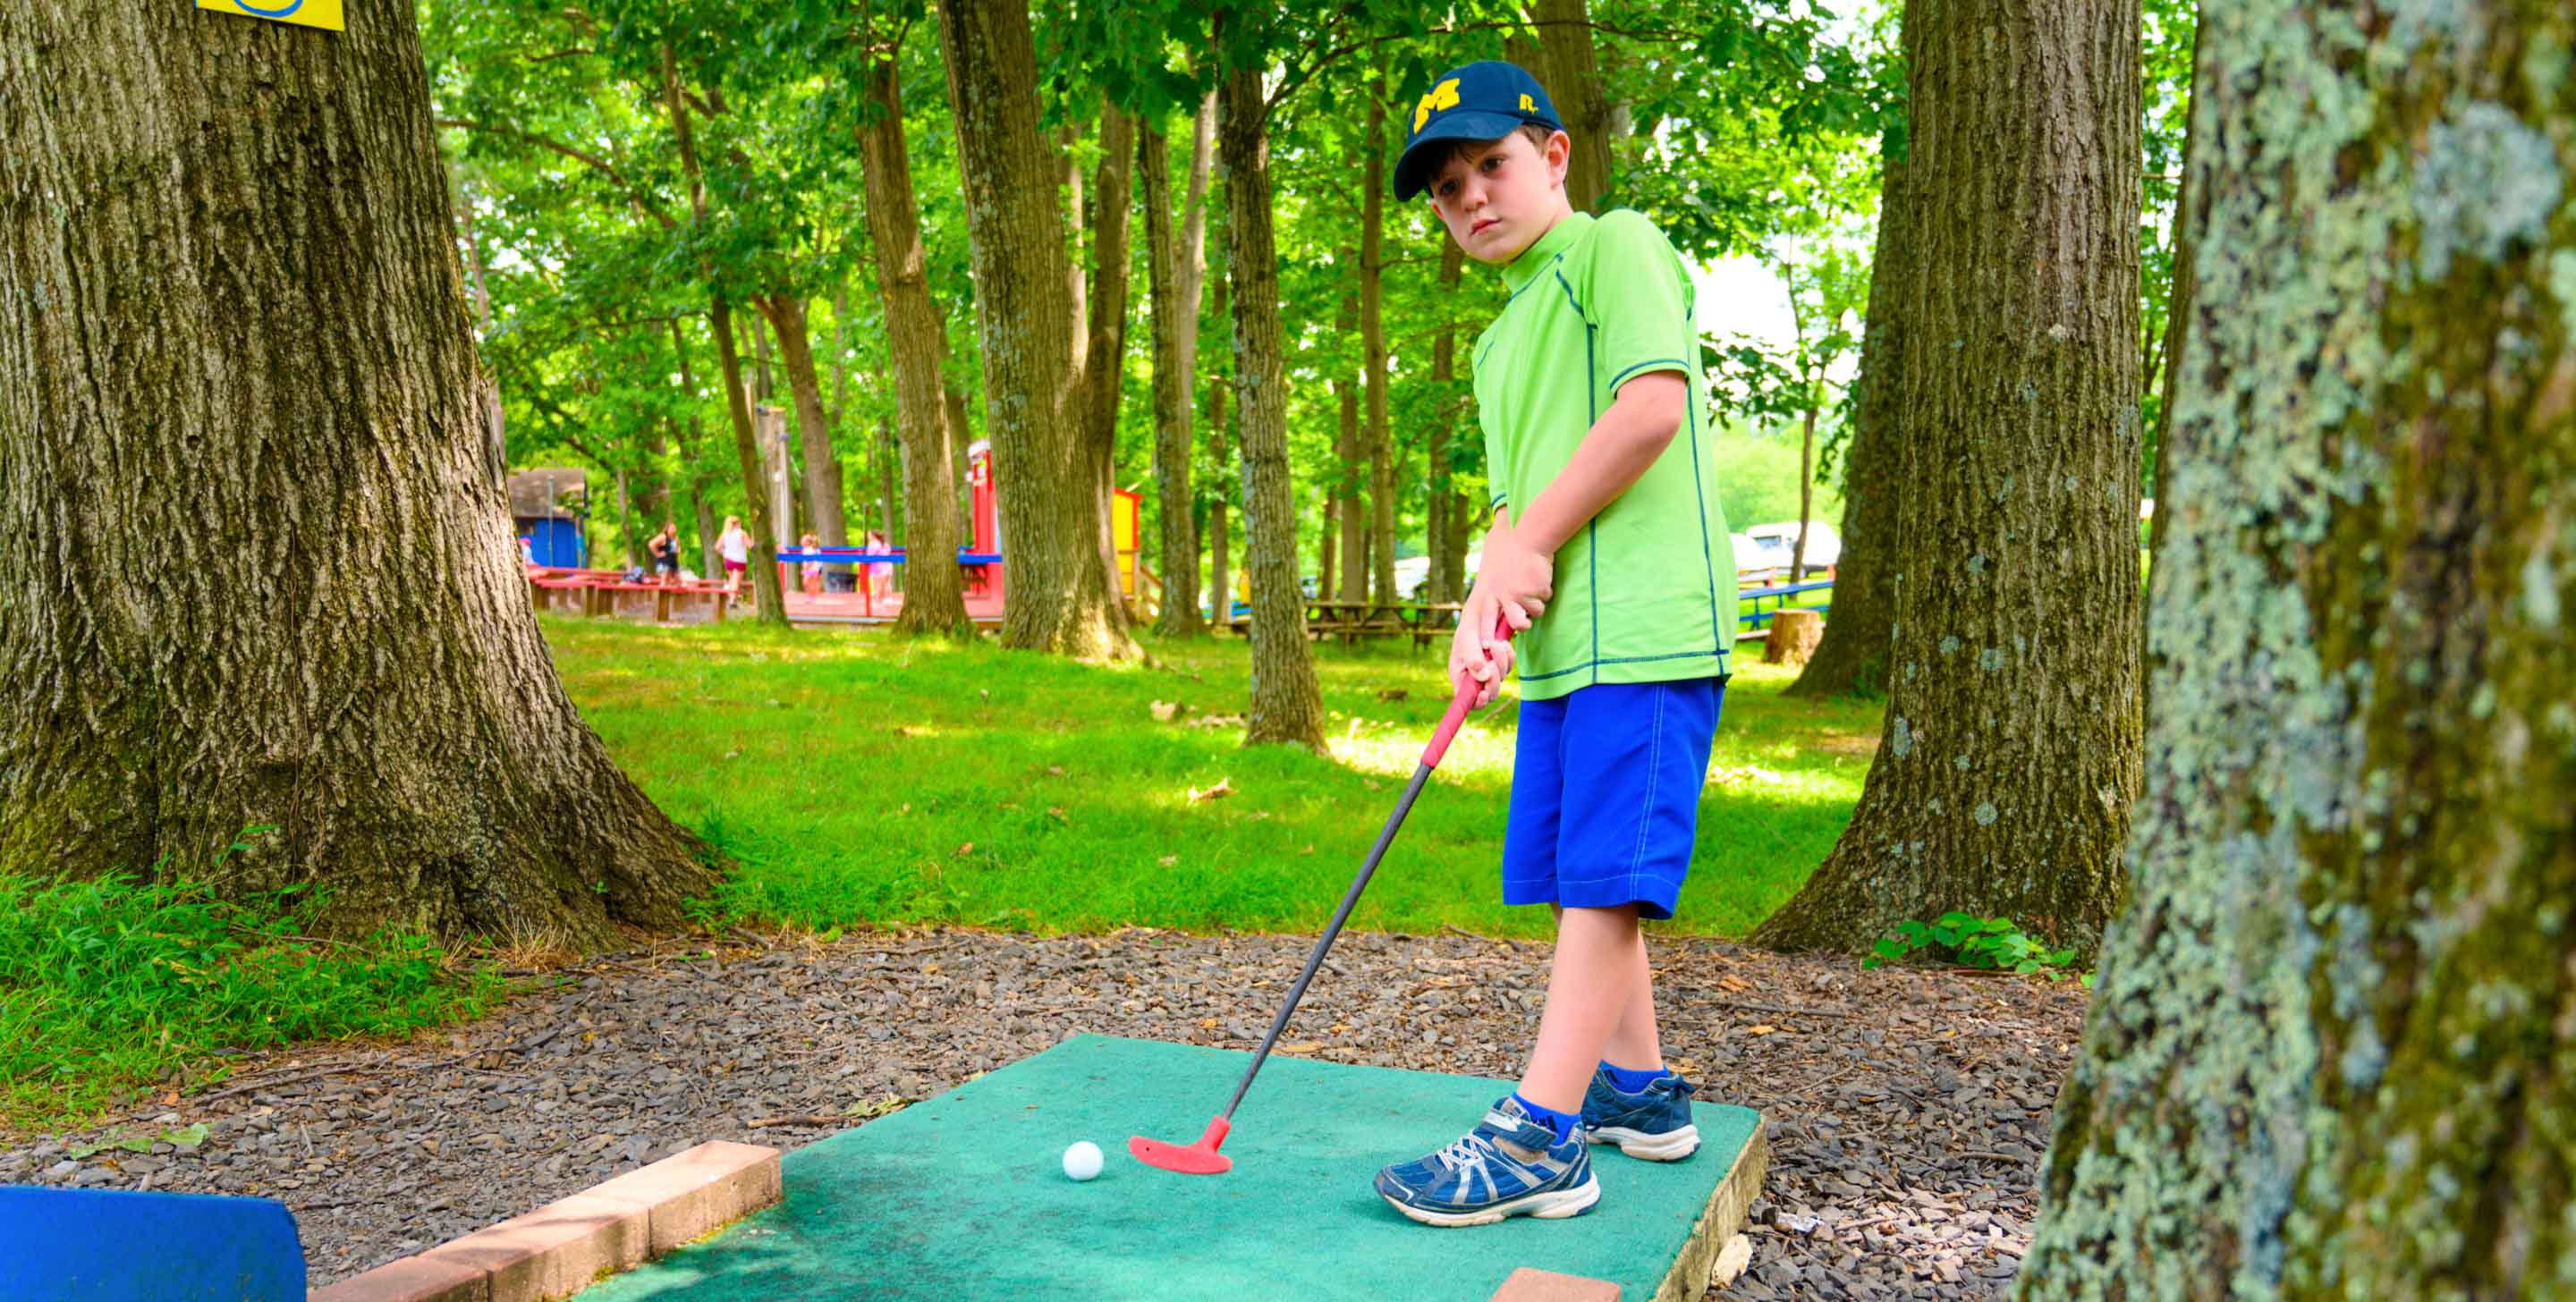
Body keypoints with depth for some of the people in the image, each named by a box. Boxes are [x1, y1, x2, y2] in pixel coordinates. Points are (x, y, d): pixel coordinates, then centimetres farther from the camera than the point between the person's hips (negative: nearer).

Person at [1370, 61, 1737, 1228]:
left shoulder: (1617, 245, -1)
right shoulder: (1500, 341, 24)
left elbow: (1653, 404, -15)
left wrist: (1533, 547, -10)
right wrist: (1483, 605, 1)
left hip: (1644, 626, -9)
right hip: (1560, 644, 9)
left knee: (1603, 875, -10)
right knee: (1578, 877, 12)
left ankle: (1540, 1137, -9)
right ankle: (1639, 1089, 26)